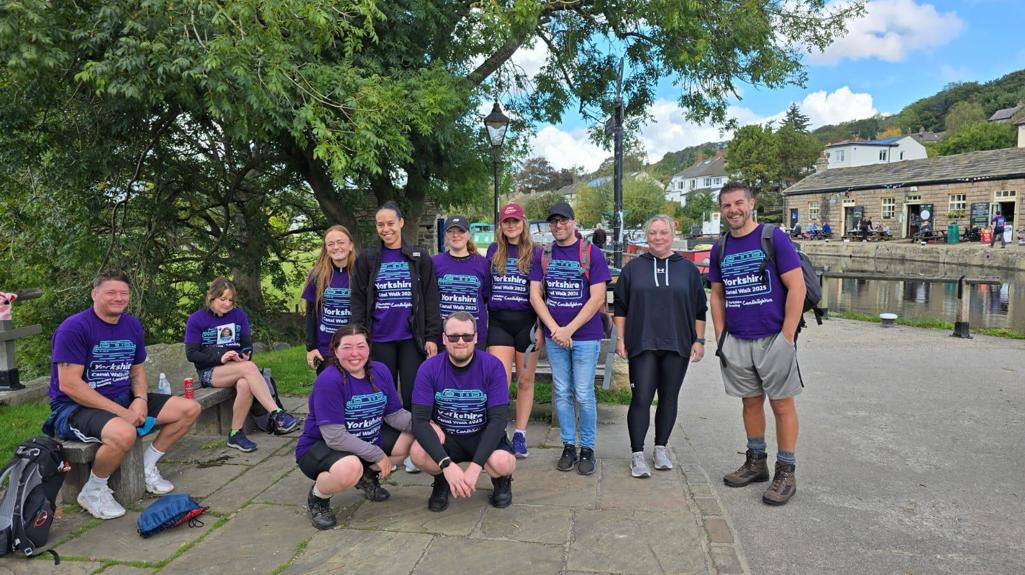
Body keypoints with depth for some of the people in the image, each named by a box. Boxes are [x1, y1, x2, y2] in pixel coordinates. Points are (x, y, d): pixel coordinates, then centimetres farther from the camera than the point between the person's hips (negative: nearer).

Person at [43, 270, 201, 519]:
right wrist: (122, 412, -22)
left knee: (189, 409, -3)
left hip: (123, 399, 8)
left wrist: (141, 400, -8)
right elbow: (69, 385, -21)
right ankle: (93, 491, -9)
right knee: (124, 433, -39)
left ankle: (147, 466, 13)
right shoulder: (74, 327, -15)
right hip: (75, 407, -7)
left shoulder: (132, 325, 7)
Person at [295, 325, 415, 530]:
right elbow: (335, 437, -27)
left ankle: (369, 475, 16)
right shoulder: (328, 380, -25)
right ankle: (318, 496, -4)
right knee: (350, 468, -39)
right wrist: (377, 454, -22)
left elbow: (395, 414, 0)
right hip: (319, 448, -7)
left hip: (368, 440, 7)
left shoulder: (380, 371, -5)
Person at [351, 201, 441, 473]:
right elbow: (358, 300, 5)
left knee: (413, 395, 0)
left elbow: (431, 300, 2)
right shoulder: (367, 258, 6)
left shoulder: (419, 257, 4)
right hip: (380, 338, 1)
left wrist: (432, 336, -4)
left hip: (412, 338, -1)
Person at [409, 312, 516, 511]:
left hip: (483, 436, -1)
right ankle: (442, 481, 5)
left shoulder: (493, 366, -14)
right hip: (445, 437, 1)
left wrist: (474, 466, -28)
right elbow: (420, 421, -18)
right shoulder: (429, 369, -13)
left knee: (501, 463, -32)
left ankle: (502, 480, 7)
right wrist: (447, 465, -32)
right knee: (419, 453, -30)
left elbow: (498, 419, -17)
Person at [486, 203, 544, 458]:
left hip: (526, 322, -1)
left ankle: (520, 435, 18)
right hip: (498, 322, 1)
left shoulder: (535, 252, 2)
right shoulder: (493, 251, 9)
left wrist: (540, 326, -5)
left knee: (525, 381, 7)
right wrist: (481, 321, 9)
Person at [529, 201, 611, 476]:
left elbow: (597, 298, -9)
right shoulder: (543, 255, 7)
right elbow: (535, 296, 3)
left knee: (584, 395, 1)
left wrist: (569, 329, -13)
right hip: (554, 336, 3)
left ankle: (587, 448, 15)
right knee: (561, 393, 10)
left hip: (585, 335, -3)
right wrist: (554, 329, -10)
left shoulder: (591, 253, -4)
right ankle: (568, 446, 21)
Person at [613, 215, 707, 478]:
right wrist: (620, 338, 2)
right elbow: (620, 307, 8)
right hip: (642, 345, -1)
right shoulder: (633, 268, 6)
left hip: (677, 346, 2)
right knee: (641, 398, -6)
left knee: (669, 397, 8)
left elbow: (699, 310, 10)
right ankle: (637, 455, 2)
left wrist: (699, 340, 4)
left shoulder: (688, 269, 8)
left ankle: (661, 449, 23)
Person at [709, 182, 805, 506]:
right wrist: (720, 337, 7)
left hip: (773, 339, -5)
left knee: (782, 405, 3)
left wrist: (787, 337, -14)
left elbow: (797, 287, -10)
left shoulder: (774, 239, -7)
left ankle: (786, 473, 13)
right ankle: (756, 463, 29)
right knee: (751, 402, 15)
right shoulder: (720, 249, 8)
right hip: (736, 342, 5)